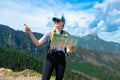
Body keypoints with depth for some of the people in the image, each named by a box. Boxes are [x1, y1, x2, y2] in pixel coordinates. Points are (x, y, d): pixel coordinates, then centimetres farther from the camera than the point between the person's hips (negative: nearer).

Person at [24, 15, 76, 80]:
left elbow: (68, 51, 4)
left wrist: (73, 48, -19)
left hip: (61, 58, 1)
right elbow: (38, 43, -1)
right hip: (50, 57, 0)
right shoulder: (50, 33, 4)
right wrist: (30, 32, -10)